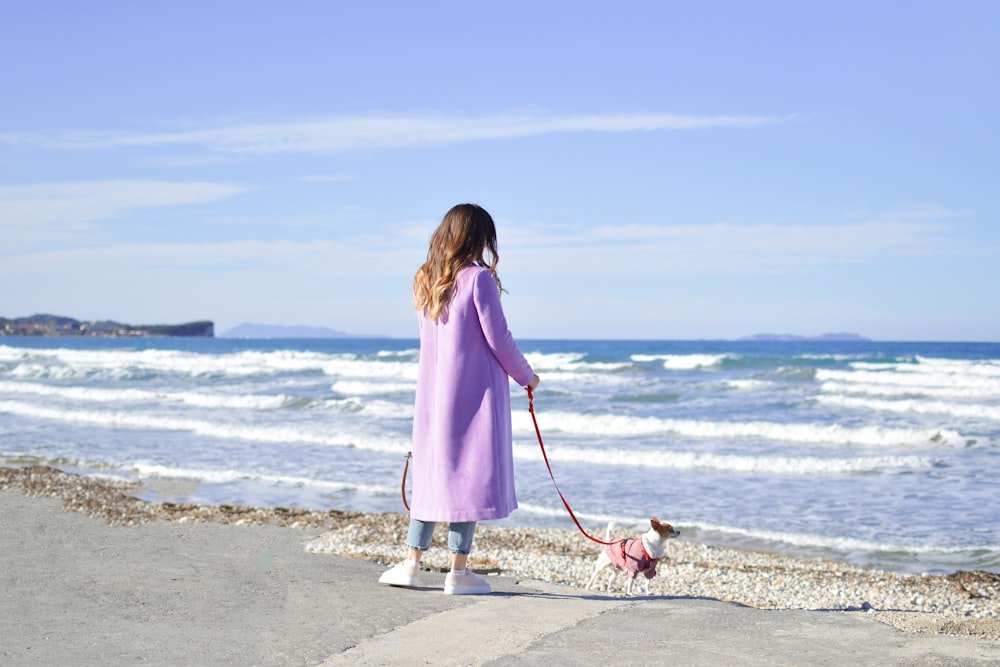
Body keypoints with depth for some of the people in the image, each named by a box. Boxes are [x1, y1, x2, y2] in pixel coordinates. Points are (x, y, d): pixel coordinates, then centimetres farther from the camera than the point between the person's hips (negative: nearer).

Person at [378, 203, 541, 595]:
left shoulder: (424, 281, 7)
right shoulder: (479, 278, -12)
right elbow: (498, 339, -10)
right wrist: (526, 376, 5)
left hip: (432, 391, 6)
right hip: (473, 391, -6)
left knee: (432, 472, 14)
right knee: (469, 474, 0)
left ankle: (412, 563, 16)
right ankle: (458, 571, 3)